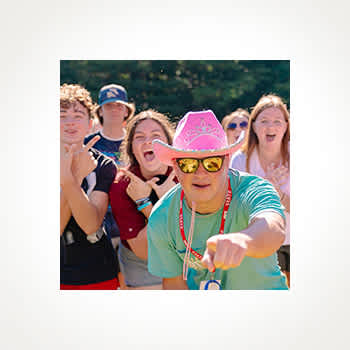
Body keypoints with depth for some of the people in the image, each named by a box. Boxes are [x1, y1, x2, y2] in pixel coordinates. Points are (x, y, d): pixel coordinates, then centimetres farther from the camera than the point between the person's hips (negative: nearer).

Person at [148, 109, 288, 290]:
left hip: (263, 288, 0)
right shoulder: (160, 219, -15)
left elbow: (274, 230, -47)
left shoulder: (253, 192, -25)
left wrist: (242, 240, -66)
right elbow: (173, 281, -3)